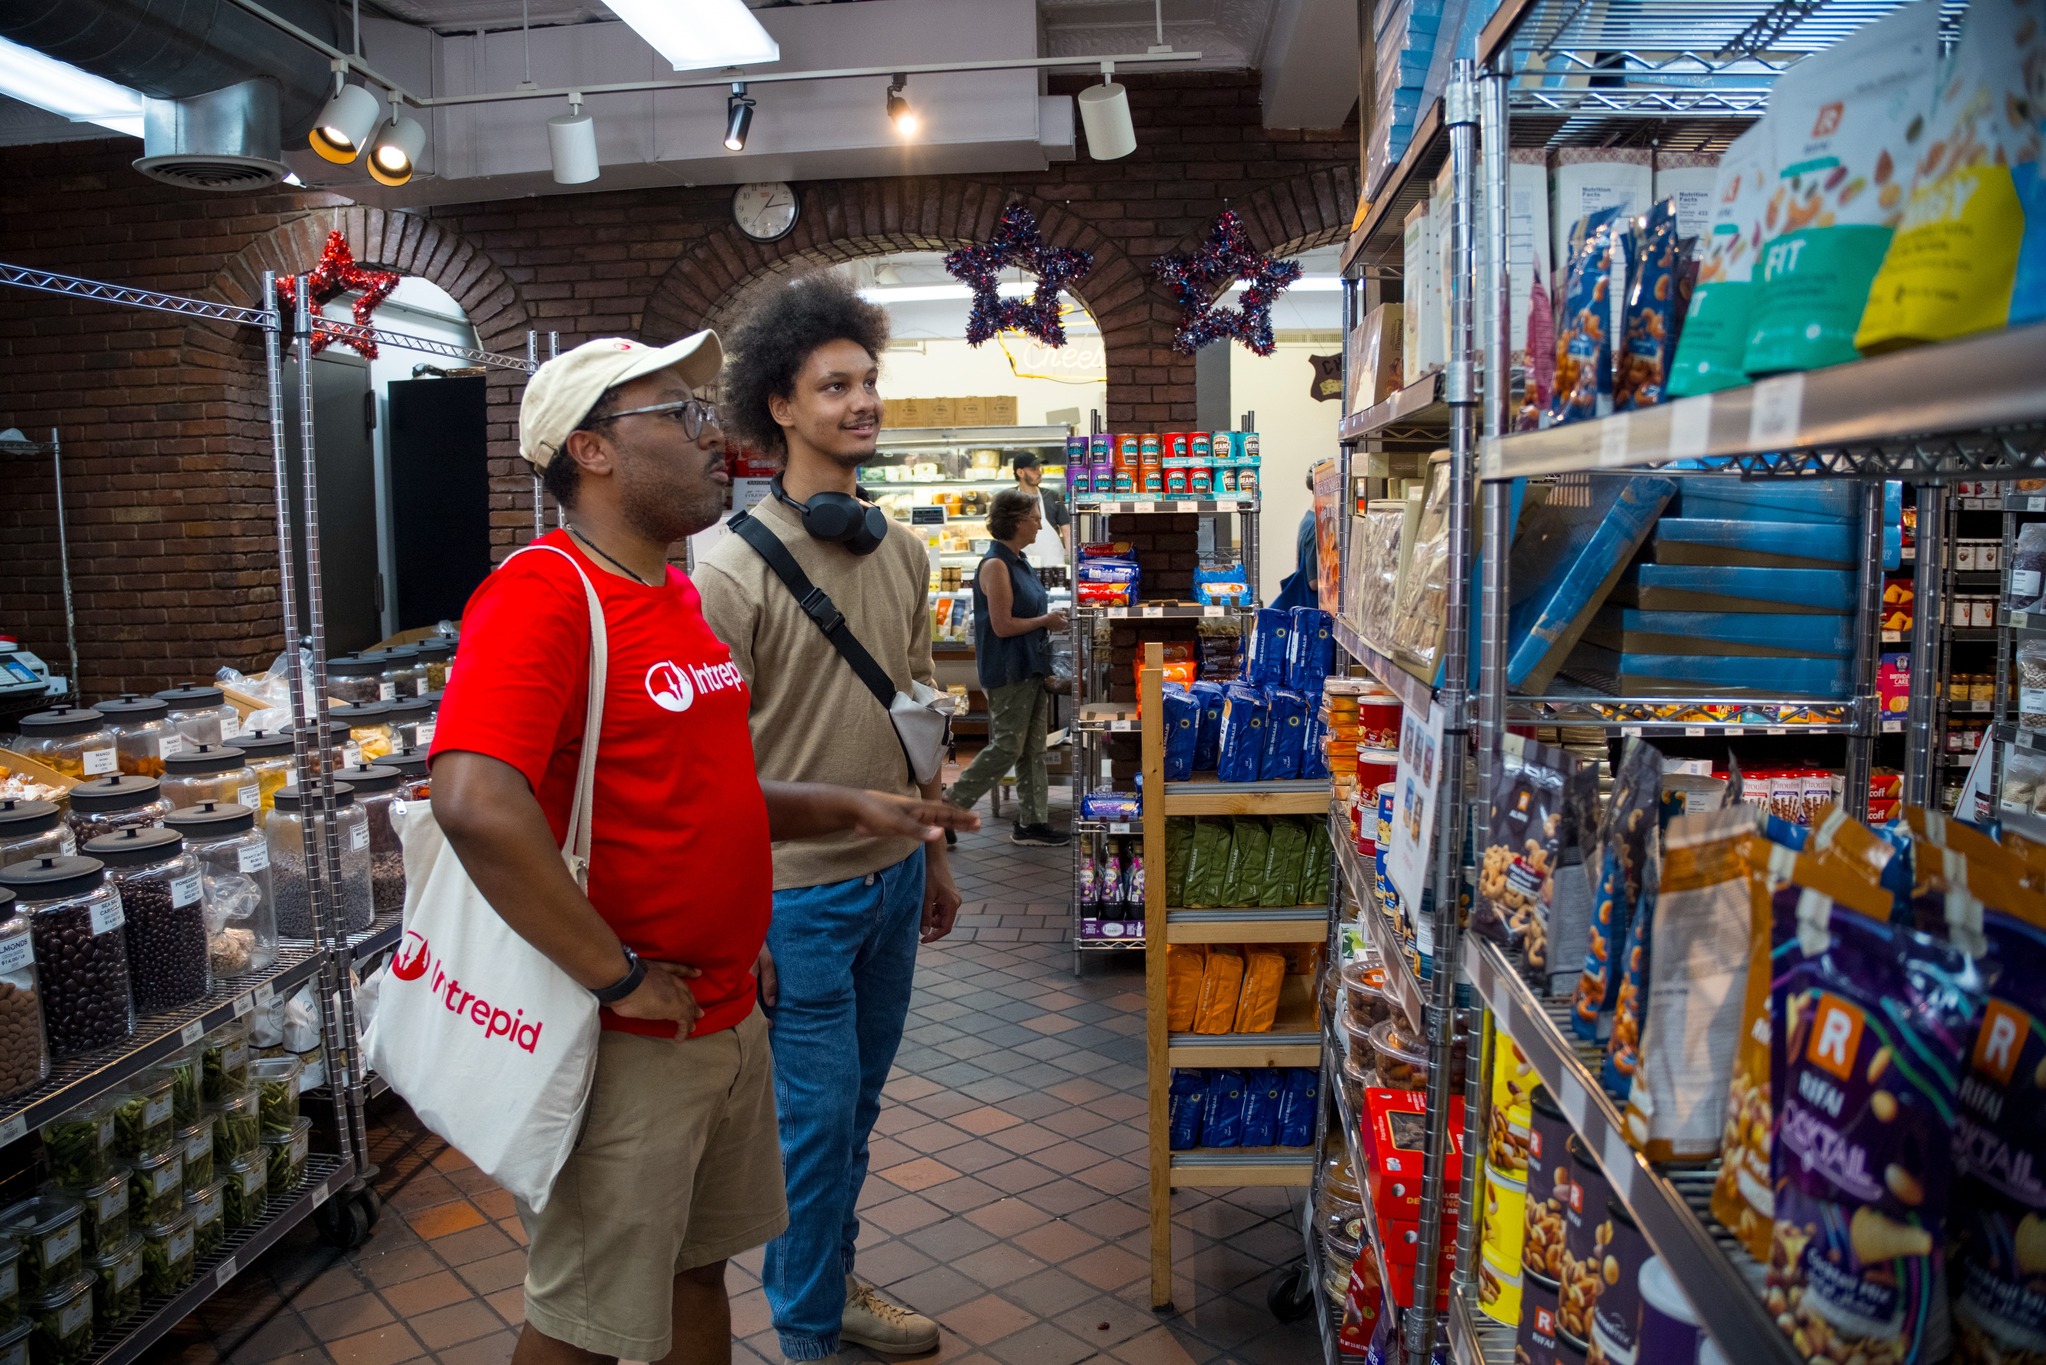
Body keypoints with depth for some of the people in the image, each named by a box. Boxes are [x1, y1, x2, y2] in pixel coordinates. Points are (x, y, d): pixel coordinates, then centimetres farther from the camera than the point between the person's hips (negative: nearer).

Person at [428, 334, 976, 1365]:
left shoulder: (680, 597, 9)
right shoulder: (541, 595, -20)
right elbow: (475, 805, -34)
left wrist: (849, 808, 8)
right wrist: (622, 978, -26)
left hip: (729, 1019, 8)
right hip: (628, 1044, -8)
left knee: (699, 1268, 24)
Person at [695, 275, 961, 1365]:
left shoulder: (902, 552, 6)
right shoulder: (736, 566, -14)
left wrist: (933, 854, 17)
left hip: (892, 873, 6)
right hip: (797, 890, -6)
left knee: (855, 1108, 19)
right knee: (815, 1118, 5)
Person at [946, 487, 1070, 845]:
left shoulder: (1019, 561, 12)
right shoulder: (996, 565, -17)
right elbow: (1002, 625, -20)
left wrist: (1051, 618, 7)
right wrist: (1047, 621, -10)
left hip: (1029, 668, 9)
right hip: (1008, 670, -9)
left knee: (1033, 748, 10)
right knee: (1007, 748, -5)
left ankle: (1032, 822, 17)